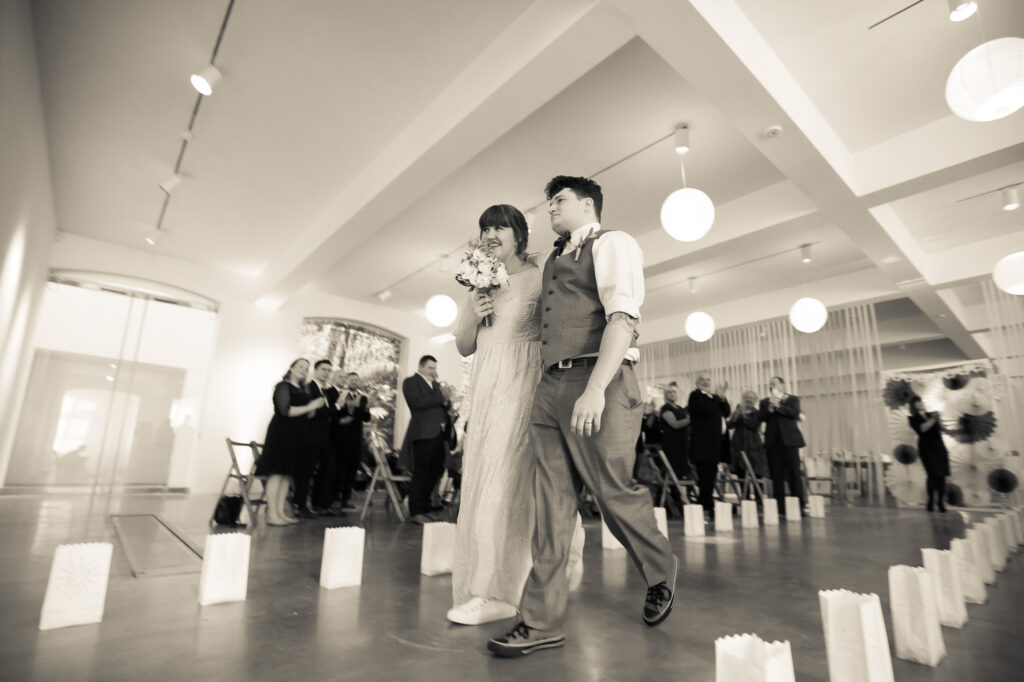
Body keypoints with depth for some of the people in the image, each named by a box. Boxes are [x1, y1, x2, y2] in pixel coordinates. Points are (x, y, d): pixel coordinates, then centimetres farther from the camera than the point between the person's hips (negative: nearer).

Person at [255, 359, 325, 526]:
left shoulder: (302, 390, 17)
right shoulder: (283, 386, -5)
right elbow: (285, 411, -16)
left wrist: (315, 407, 0)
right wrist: (309, 407, -11)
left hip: (296, 435, 8)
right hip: (281, 432, -8)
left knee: (287, 474, 8)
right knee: (277, 472, -7)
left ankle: (281, 511, 13)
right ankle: (272, 514, -5)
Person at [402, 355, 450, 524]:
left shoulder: (435, 384, 23)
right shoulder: (410, 382, 0)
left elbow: (446, 405, 20)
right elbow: (416, 403, -16)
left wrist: (446, 402, -4)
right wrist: (441, 398, -12)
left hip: (437, 434, 8)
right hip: (423, 433, -8)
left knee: (436, 471, 8)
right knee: (421, 473, -3)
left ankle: (424, 508, 20)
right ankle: (415, 512, 6)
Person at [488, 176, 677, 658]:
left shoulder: (613, 243, 2)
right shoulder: (553, 262, 24)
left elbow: (624, 317, -13)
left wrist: (595, 388, -22)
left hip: (598, 384, -6)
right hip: (551, 387, 7)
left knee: (614, 491, 4)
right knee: (552, 501, 5)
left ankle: (661, 574, 34)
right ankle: (542, 621, 15)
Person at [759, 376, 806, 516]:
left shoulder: (793, 399, 9)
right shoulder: (765, 402, 16)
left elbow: (795, 413, -9)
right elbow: (760, 417, 2)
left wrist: (778, 405, -13)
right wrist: (770, 407, -12)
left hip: (789, 441, -2)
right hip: (773, 442, 2)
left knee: (794, 474, -4)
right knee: (776, 476, 1)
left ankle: (800, 507, 2)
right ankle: (780, 508, 5)